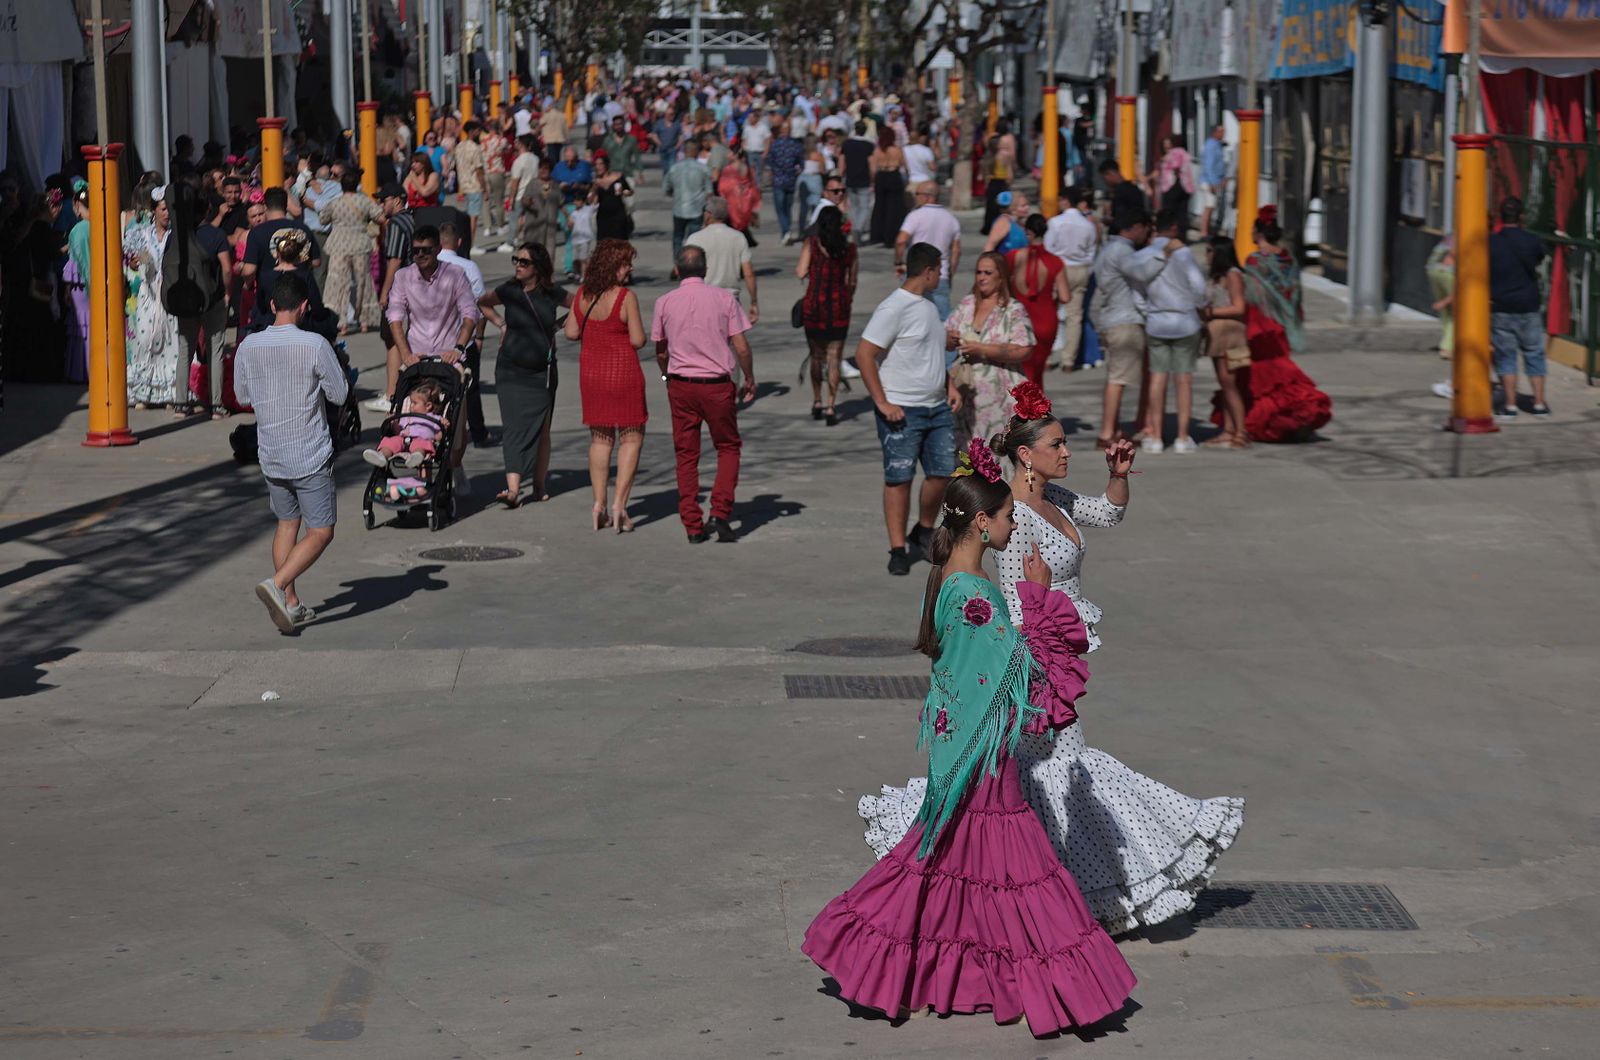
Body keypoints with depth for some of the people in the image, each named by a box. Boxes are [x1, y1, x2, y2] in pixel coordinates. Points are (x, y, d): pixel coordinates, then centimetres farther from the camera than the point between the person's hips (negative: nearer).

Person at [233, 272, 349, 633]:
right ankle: (277, 584, -17)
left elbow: (242, 396, 10)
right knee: (320, 533, 2)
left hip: (270, 456, 5)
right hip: (311, 456, -5)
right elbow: (339, 394, -7)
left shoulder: (249, 346, -3)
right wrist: (337, 366, 10)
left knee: (287, 524, 20)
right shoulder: (315, 345, -16)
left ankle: (291, 604, 20)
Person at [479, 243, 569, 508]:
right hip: (511, 371, -1)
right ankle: (513, 489, -21)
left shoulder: (551, 294, -2)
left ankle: (539, 486, 22)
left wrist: (557, 324, 5)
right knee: (514, 427, -12)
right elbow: (482, 303, 19)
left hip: (542, 373, 1)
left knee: (540, 429, 8)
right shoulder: (509, 292, -1)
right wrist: (501, 324, 8)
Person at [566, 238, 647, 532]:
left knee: (600, 438, 16)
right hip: (623, 372, -5)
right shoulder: (626, 297, -17)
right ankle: (619, 505, -3)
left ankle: (599, 504, 12)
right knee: (631, 437, 6)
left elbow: (571, 332, 3)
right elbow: (638, 340, -16)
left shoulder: (582, 295, -1)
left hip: (591, 372, 5)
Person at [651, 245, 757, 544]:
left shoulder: (665, 302, 0)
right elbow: (741, 346, -5)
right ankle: (720, 513, -2)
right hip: (717, 385, -1)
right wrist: (749, 380, 10)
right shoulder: (724, 298, -5)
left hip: (680, 385, 1)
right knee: (728, 448, 14)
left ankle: (692, 526, 7)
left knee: (686, 455, 9)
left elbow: (660, 351, 9)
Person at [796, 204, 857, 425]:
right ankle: (831, 408, -1)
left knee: (816, 356, 16)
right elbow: (852, 282, 6)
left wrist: (797, 269, 11)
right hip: (839, 306, 0)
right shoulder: (849, 248, 1)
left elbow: (801, 273, -11)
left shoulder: (812, 243, -5)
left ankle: (817, 403, 21)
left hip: (814, 304, 0)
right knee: (834, 359, 3)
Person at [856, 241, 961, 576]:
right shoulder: (894, 308, -13)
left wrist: (949, 386, 14)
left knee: (942, 471, 7)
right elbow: (864, 354, -17)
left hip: (937, 407, 8)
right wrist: (882, 403, -19)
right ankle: (898, 550, 4)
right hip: (901, 410, -8)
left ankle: (923, 532, 27)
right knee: (899, 478, -2)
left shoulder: (928, 307, 15)